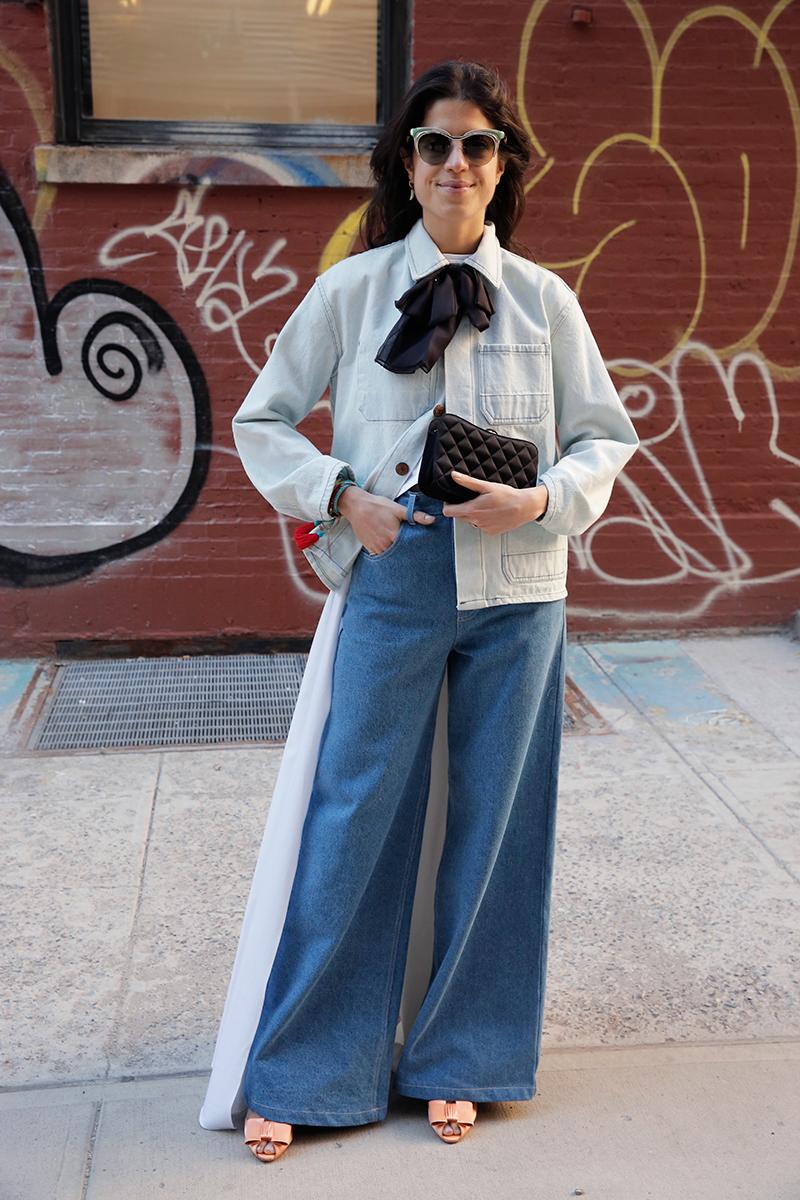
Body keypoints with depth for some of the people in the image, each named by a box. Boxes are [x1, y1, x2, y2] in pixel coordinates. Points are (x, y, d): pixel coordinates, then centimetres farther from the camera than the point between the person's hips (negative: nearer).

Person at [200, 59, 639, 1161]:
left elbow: (605, 435, 9)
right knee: (353, 820, 3)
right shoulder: (351, 291, 2)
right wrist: (339, 497, -9)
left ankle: (457, 1060, 29)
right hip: (392, 583, -1)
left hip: (515, 591, 2)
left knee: (491, 824, 9)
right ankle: (296, 1074, 21)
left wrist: (541, 500, -11)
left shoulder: (546, 300, 4)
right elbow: (261, 420, 7)